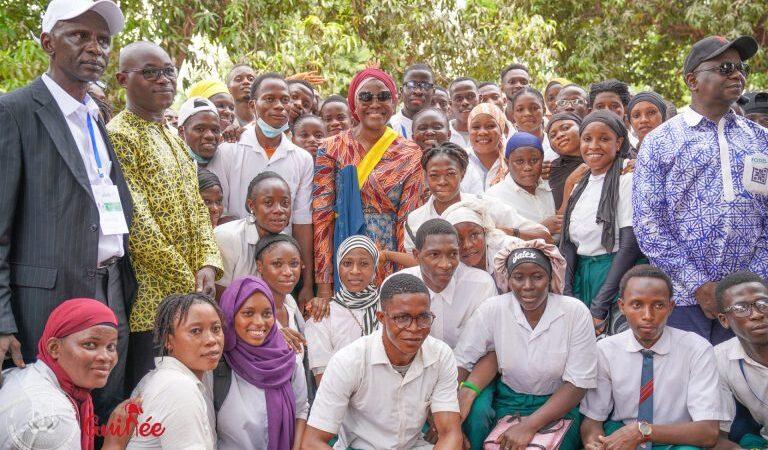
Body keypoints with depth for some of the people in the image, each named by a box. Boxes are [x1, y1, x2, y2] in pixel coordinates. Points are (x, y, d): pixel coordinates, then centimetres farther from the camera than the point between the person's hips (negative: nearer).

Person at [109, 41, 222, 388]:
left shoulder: (173, 138, 17)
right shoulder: (118, 136, -10)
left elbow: (196, 207, 13)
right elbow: (138, 223, -16)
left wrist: (208, 265, -4)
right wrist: (188, 285, -15)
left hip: (191, 293, 8)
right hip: (150, 297, -8)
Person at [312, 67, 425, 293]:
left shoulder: (410, 154, 3)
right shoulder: (332, 149, 0)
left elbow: (408, 220, 0)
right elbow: (321, 216, -4)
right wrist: (323, 283, -10)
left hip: (389, 262, 1)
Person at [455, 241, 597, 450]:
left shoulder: (576, 312, -13)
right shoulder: (492, 309, -10)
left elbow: (577, 383, -12)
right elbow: (460, 364, -7)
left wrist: (529, 425, -21)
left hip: (557, 405, -1)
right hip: (507, 399, 2)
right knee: (475, 409, -28)